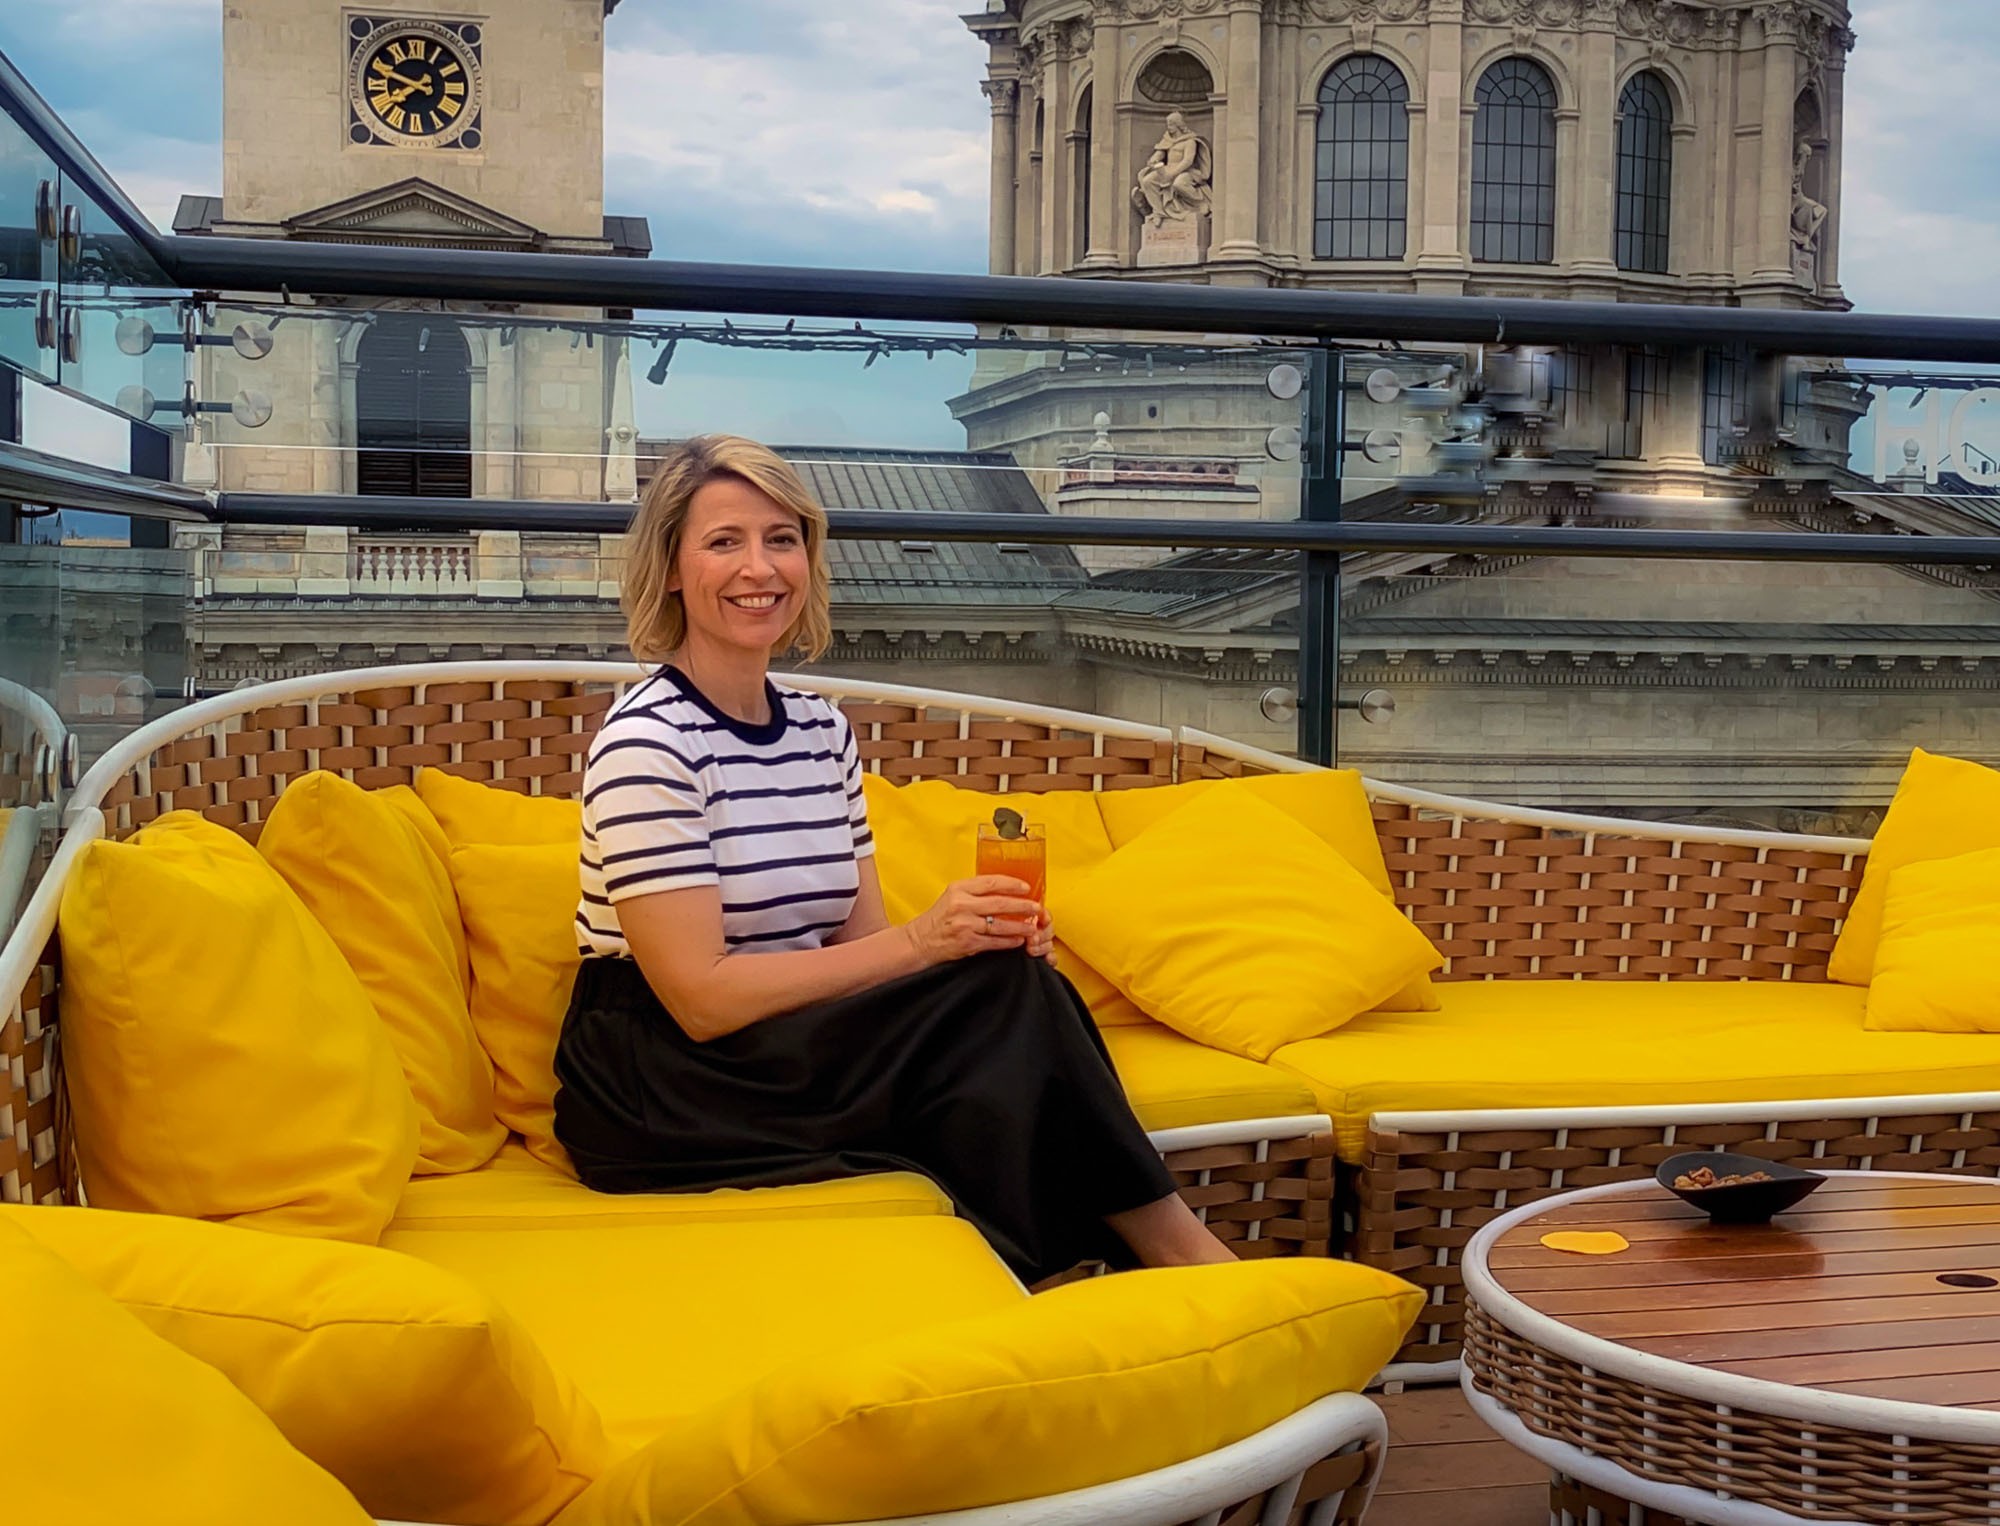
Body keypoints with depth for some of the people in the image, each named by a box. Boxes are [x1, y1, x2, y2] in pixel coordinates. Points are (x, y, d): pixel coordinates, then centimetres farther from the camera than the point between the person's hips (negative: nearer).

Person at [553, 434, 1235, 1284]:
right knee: (1003, 999, -23)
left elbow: (859, 944, 5)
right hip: (657, 1090, -6)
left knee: (1009, 976, -23)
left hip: (797, 1048, 6)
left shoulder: (824, 732, 9)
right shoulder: (644, 744, -14)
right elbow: (702, 997, -20)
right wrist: (920, 943, -24)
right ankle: (1170, 1244, -10)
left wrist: (987, 934, -16)